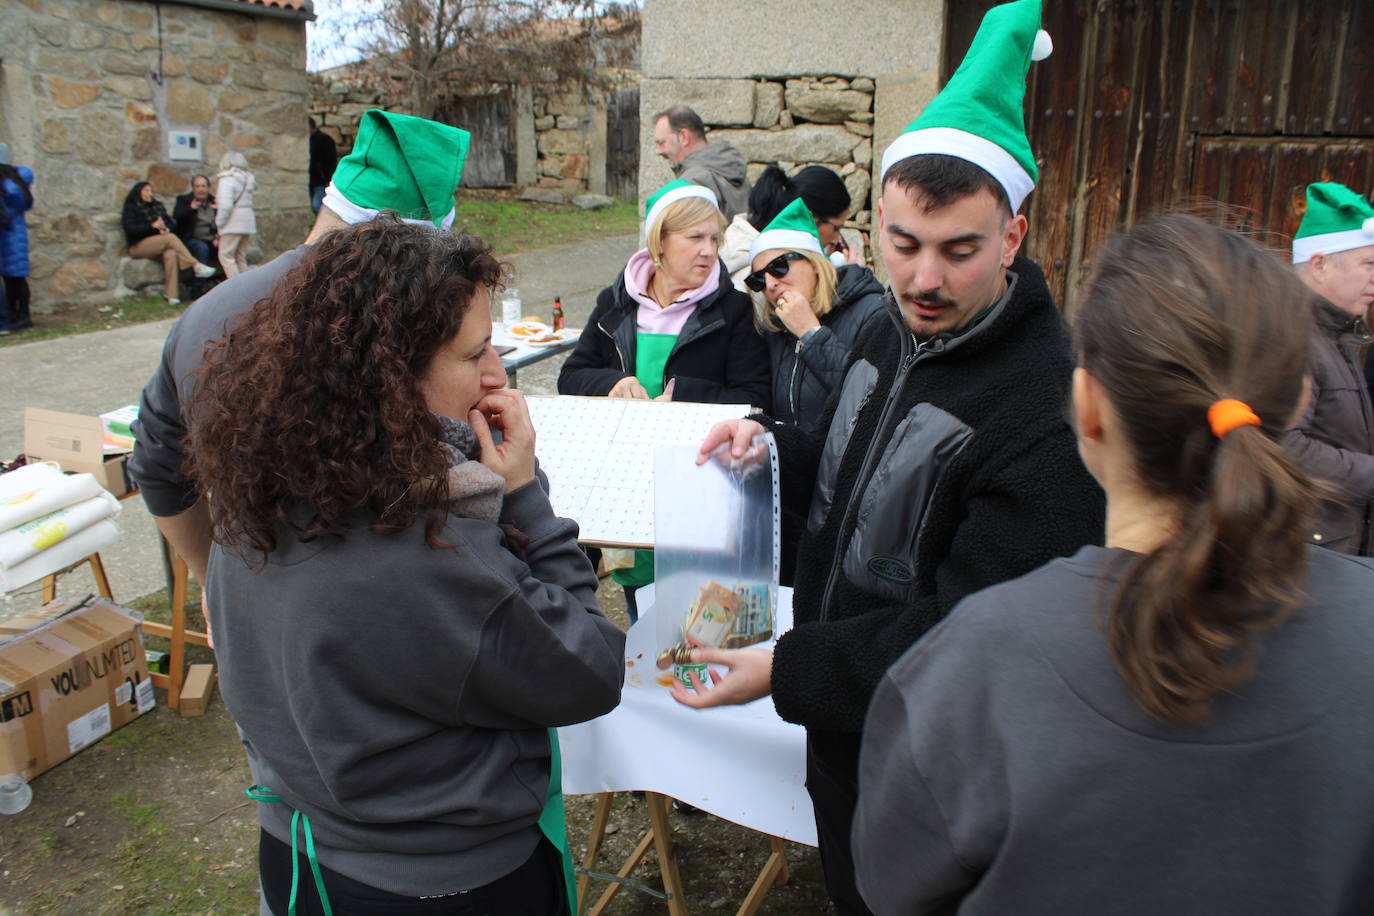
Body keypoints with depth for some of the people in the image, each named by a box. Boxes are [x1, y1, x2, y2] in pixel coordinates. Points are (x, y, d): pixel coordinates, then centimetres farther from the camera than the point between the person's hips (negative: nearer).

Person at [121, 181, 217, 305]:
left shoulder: (157, 206, 23)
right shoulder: (130, 208, 6)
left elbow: (170, 223, 14)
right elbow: (130, 228, -9)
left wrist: (166, 228, -10)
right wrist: (152, 226, -19)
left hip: (159, 246, 4)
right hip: (139, 246, -4)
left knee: (170, 254, -33)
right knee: (171, 238, -29)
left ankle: (171, 295, -39)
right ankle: (196, 266, -35)